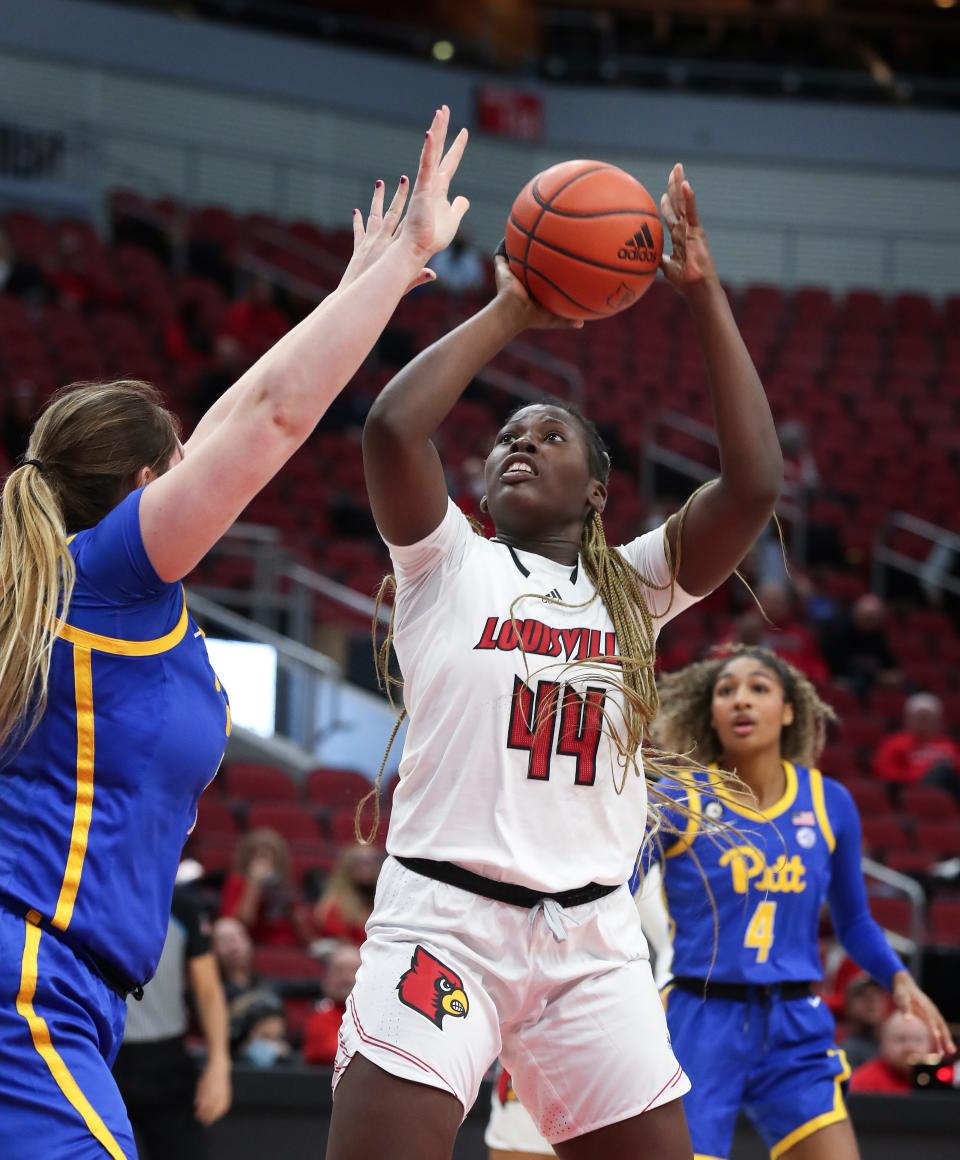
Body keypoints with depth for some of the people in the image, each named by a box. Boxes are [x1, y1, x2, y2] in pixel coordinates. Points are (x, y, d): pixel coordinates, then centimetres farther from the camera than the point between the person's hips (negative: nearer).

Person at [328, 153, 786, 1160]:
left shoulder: (633, 587, 13)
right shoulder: (448, 566, 6)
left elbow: (754, 483, -2)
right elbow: (391, 427, -12)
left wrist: (704, 298, -1)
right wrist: (508, 313, -2)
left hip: (593, 937, 4)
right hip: (446, 917, -3)